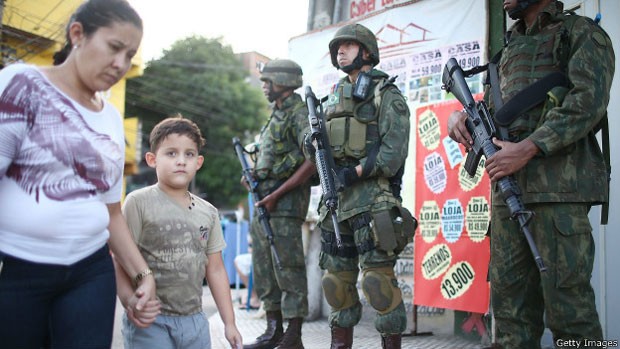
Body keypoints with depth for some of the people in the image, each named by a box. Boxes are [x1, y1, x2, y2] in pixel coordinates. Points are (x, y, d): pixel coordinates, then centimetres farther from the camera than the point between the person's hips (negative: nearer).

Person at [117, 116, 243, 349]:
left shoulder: (208, 213, 9)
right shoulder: (138, 202, -6)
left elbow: (216, 269, 12)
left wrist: (229, 322, 11)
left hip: (194, 319, 5)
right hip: (150, 321, -4)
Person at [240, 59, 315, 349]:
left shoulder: (299, 113, -10)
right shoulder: (277, 115, 19)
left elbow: (312, 160, -19)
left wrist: (277, 194, -19)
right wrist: (252, 173, 8)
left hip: (285, 202, -10)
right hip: (265, 201, 10)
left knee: (288, 267, -6)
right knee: (264, 267, 11)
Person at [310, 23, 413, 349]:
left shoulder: (387, 95, -2)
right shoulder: (334, 96, 19)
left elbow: (393, 151, -11)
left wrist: (355, 173, -16)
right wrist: (314, 146, -1)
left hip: (372, 198, -7)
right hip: (335, 198, 7)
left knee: (377, 277, -10)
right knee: (336, 276, 11)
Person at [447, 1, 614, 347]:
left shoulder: (581, 32, 4)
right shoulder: (510, 47, 25)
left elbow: (588, 101, -11)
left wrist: (527, 148, -19)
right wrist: (462, 114, 5)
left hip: (558, 186, -6)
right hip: (507, 185, 7)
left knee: (566, 298, -6)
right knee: (509, 294, 7)